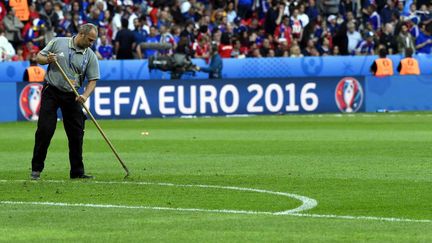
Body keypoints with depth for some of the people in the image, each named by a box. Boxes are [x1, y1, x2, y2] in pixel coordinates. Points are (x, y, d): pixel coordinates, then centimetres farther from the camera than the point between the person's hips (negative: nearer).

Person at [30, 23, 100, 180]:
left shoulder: (90, 56, 2)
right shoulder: (58, 43, -1)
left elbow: (93, 80, 0)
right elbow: (38, 58, 6)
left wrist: (85, 95, -18)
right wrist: (47, 60, -17)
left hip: (72, 96, 2)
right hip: (51, 91, -2)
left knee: (76, 134, 0)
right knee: (45, 130, -7)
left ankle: (77, 171, 10)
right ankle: (36, 169, 2)